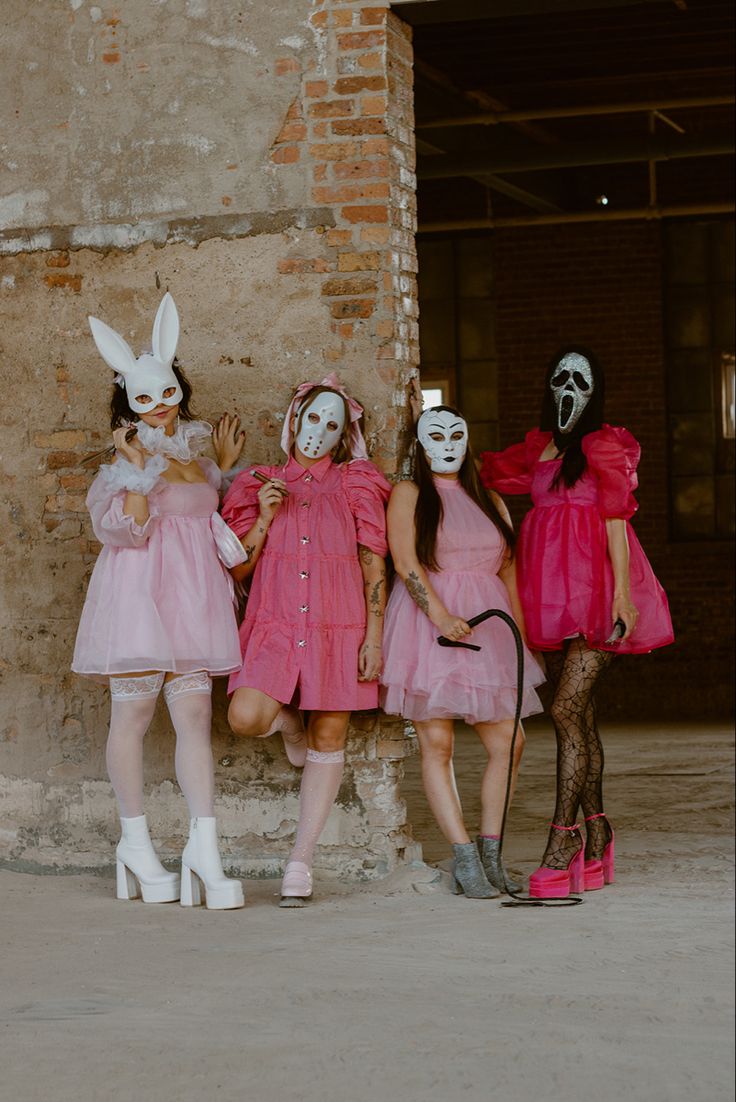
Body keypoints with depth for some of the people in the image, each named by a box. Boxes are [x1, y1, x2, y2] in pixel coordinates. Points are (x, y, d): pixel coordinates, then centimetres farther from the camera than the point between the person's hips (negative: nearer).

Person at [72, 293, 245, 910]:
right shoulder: (126, 462, -4)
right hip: (140, 597, -5)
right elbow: (126, 530, -17)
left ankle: (204, 851, -7)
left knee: (194, 716, -2)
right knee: (133, 716, 1)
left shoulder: (197, 456, 15)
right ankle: (136, 844, 12)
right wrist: (137, 468, -19)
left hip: (192, 599, 5)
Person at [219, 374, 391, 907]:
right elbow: (237, 568, 9)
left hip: (337, 627, 0)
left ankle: (301, 862, 8)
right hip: (275, 624, 0)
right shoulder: (262, 485, 11)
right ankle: (288, 720, 16)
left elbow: (374, 566, 4)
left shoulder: (357, 485, 8)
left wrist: (374, 637, -4)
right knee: (245, 718, -22)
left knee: (328, 741, 0)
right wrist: (265, 517, -5)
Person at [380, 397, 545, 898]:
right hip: (428, 625, -4)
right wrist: (441, 615, -21)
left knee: (508, 742, -3)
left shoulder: (489, 501, 18)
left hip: (488, 629, 4)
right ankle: (464, 858, -3)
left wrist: (520, 633, 8)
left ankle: (491, 854, 8)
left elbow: (508, 570, 16)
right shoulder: (409, 495, 4)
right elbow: (406, 562, -9)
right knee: (437, 742, -7)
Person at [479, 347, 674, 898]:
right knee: (579, 714, 8)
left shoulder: (603, 445, -2)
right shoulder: (539, 446, 16)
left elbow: (616, 521, -8)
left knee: (568, 710, -14)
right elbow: (492, 471, 30)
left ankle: (564, 837, -13)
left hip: (595, 588, -7)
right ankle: (597, 838, 13)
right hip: (554, 593, 7)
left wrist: (622, 595, -14)